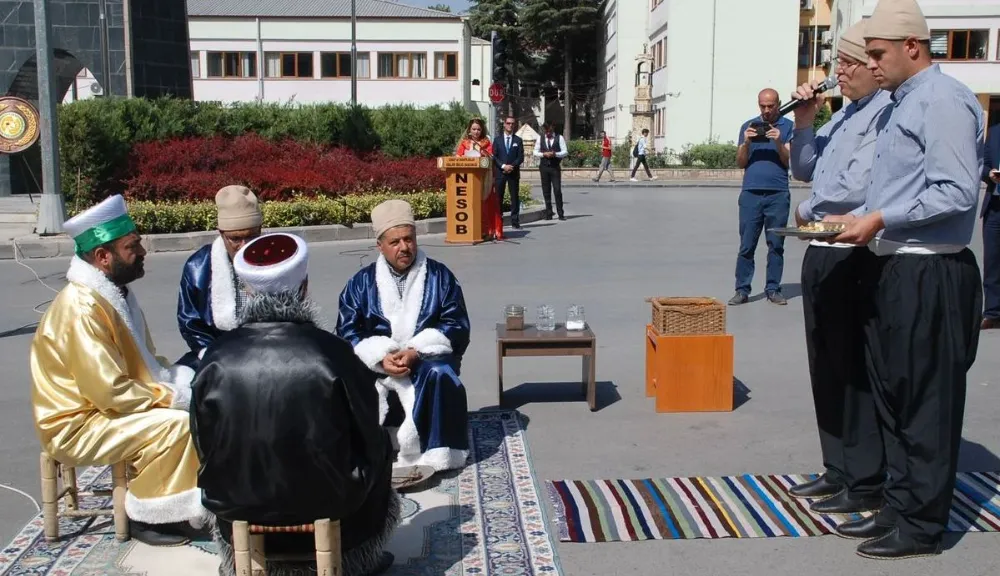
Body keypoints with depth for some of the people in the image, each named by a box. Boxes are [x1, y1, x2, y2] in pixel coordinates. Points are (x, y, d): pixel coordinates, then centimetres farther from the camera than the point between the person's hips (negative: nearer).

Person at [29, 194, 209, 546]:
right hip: (76, 425, -9)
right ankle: (148, 516, -6)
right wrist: (172, 396, -17)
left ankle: (198, 499, 7)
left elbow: (141, 362, 14)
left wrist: (180, 380, -3)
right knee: (175, 425, -23)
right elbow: (111, 393, -27)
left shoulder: (116, 292, 5)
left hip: (106, 407, 9)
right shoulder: (82, 309, -26)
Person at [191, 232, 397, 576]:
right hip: (325, 500, -2)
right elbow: (368, 438, -8)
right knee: (377, 447, 26)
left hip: (237, 502, 2)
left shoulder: (217, 357, -14)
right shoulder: (332, 352, -20)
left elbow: (204, 446, -1)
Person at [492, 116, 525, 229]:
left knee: (515, 197, 0)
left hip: (514, 173, 0)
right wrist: (503, 166, -12)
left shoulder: (518, 140, 9)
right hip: (499, 172, 0)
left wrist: (512, 166, -13)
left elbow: (521, 157, 3)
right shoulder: (497, 140, 9)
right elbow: (494, 156, 2)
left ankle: (515, 221, 2)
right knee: (498, 197, -1)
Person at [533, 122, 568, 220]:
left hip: (555, 167, -3)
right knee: (546, 191, 6)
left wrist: (555, 154, -19)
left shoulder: (559, 138, 0)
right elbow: (535, 152, 9)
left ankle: (560, 213, -1)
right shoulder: (540, 138, 8)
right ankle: (548, 214, 13)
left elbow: (565, 152, -2)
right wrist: (544, 154, -10)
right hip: (544, 167, 3)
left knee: (557, 190, -8)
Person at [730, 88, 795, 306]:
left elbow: (790, 161, 1)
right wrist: (746, 143, -7)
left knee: (776, 245, 3)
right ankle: (742, 290, 2)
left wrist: (778, 142, -14)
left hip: (778, 194, -1)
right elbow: (740, 162, 10)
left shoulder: (788, 126, 7)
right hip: (751, 193, 1)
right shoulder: (748, 126, 13)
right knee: (746, 245, 0)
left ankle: (773, 289, 9)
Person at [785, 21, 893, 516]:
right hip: (821, 252, 9)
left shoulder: (887, 114, -14)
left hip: (855, 257, -9)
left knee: (855, 372, 0)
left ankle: (865, 485, 12)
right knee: (826, 368, 16)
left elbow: (857, 187, -24)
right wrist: (803, 122, 6)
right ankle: (838, 470, 29)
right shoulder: (844, 113, 15)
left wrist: (808, 210, -6)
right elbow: (805, 170, 21)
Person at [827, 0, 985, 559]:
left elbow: (957, 193, -21)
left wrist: (880, 219, -18)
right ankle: (899, 507, 27)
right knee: (894, 398, 15)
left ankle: (921, 527, 12)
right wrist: (859, 218, 10)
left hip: (929, 277, -10)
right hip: (895, 271, 10)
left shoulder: (942, 100, -13)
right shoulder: (905, 102, 17)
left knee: (927, 405, 0)